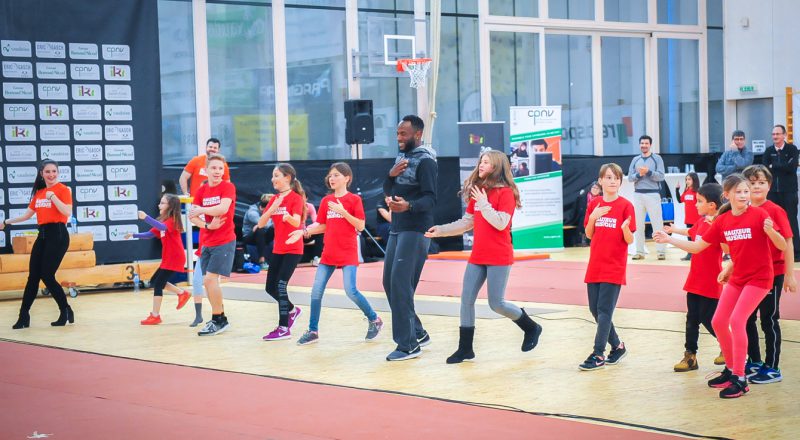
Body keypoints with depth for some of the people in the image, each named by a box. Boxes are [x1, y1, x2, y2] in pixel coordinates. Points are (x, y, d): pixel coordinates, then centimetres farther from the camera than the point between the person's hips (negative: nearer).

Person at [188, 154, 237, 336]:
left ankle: (218, 320, -3)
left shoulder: (228, 187, -8)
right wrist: (207, 225, -15)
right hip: (206, 243, 6)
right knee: (208, 282, 8)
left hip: (224, 242, -6)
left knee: (210, 279, -14)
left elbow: (223, 208, -24)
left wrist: (201, 210, -13)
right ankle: (220, 318, 22)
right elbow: (193, 217, 2)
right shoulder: (201, 190, 7)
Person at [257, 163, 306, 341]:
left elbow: (297, 223, -24)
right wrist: (272, 208, -17)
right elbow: (260, 223, 0)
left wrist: (289, 217, -46)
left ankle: (284, 328, -10)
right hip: (278, 249, 8)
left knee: (281, 285, -15)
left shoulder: (296, 198, -10)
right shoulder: (274, 199, 9)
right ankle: (292, 310, 34)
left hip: (293, 249, -7)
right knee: (270, 287, 10)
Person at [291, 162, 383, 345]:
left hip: (348, 253, -5)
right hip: (328, 253, 5)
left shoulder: (354, 200, -5)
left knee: (351, 291, -14)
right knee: (316, 291, 1)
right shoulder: (326, 200, 9)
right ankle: (313, 331, 11)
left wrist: (342, 211, -18)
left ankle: (374, 320, 7)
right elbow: (322, 226, 12)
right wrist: (304, 231, -3)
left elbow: (360, 226, -10)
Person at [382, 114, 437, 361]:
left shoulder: (425, 161, -10)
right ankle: (417, 333, 22)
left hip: (415, 230, -9)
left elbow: (431, 199, -18)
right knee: (389, 283, 10)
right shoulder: (401, 157, 15)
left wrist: (408, 206, -37)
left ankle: (408, 345, -10)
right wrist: (391, 174, -6)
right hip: (397, 229, 9)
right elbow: (387, 192, 15)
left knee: (400, 285, -14)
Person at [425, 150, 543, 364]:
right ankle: (465, 348, 7)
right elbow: (467, 222, 16)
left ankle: (531, 328, 20)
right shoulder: (477, 191, 12)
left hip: (499, 258, -7)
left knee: (496, 303, -4)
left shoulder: (506, 192, -9)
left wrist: (483, 203, -22)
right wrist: (441, 230, 10)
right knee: (467, 300, 1)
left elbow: (501, 223, -19)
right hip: (478, 256, 7)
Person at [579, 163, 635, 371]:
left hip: (614, 267, -5)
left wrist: (625, 228, -28)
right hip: (595, 266, 5)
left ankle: (598, 355, -3)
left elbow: (630, 240, -7)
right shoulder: (594, 205, 6)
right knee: (595, 310, 9)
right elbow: (588, 234, 9)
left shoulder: (625, 206, -7)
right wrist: (592, 218, -9)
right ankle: (617, 346, 25)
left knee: (604, 311, -7)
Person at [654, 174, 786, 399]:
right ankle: (731, 370, 26)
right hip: (737, 277, 6)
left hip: (759, 277, -6)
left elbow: (782, 246, -15)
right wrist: (669, 239, -3)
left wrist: (770, 231, -35)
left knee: (737, 321, -18)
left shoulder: (759, 214, -14)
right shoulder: (722, 220, 0)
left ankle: (740, 380, -10)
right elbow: (697, 247, 4)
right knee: (718, 322, 6)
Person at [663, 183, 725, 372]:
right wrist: (673, 230, 45)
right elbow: (690, 232, 29)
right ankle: (690, 356, 14)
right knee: (692, 318, 8)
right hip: (695, 280, 7)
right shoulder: (701, 222, 6)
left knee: (708, 319, 1)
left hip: (710, 283, -7)